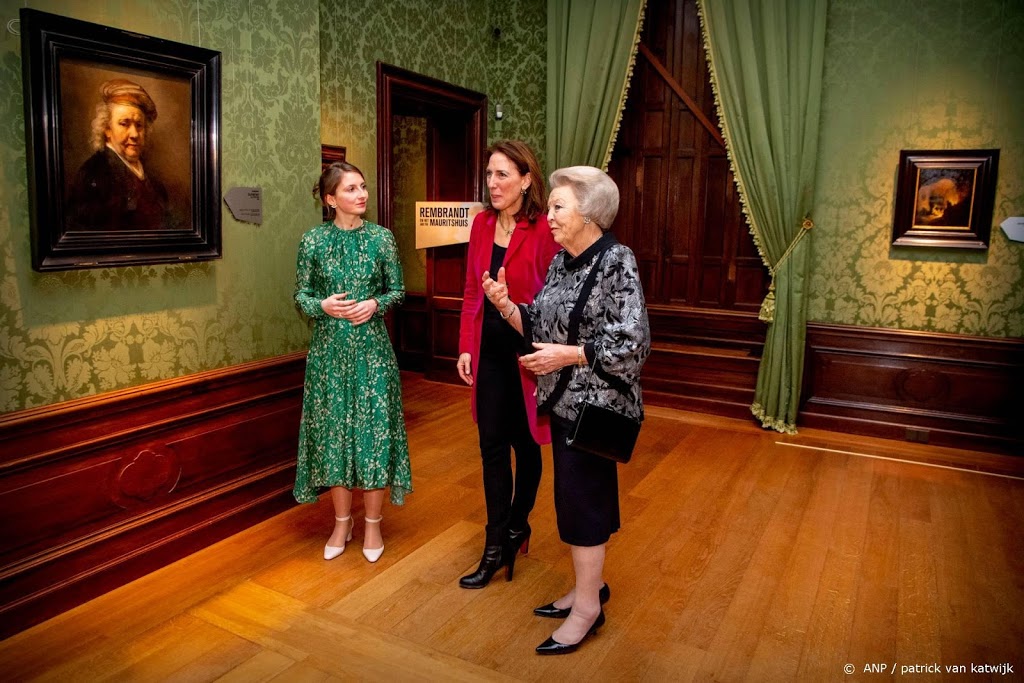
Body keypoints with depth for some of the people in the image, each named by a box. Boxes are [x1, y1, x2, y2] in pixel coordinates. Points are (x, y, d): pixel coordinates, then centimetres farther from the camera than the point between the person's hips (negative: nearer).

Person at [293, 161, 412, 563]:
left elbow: (398, 290, 6)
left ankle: (372, 523, 20)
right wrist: (323, 306, -14)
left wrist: (376, 304, -13)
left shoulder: (381, 238, 0)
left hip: (371, 347, 0)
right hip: (329, 348, 1)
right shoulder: (313, 241, 0)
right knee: (333, 430, 7)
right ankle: (342, 522, 25)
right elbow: (300, 295, 5)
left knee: (374, 430, 3)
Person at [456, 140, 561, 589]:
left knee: (525, 444, 13)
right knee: (492, 446, 8)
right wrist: (466, 346, 5)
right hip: (490, 349, 5)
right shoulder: (482, 224, 5)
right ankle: (496, 546, 19)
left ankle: (518, 527, 35)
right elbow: (471, 291, 9)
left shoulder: (543, 231, -14)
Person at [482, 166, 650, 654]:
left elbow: (633, 346, -21)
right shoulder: (561, 260, 7)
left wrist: (568, 355, -22)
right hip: (563, 400, 8)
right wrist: (506, 305, -7)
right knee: (580, 494, 17)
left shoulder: (617, 263, -17)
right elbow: (539, 327, 9)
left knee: (581, 497, 0)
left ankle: (587, 606, 17)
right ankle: (590, 583, 34)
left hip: (596, 405, -8)